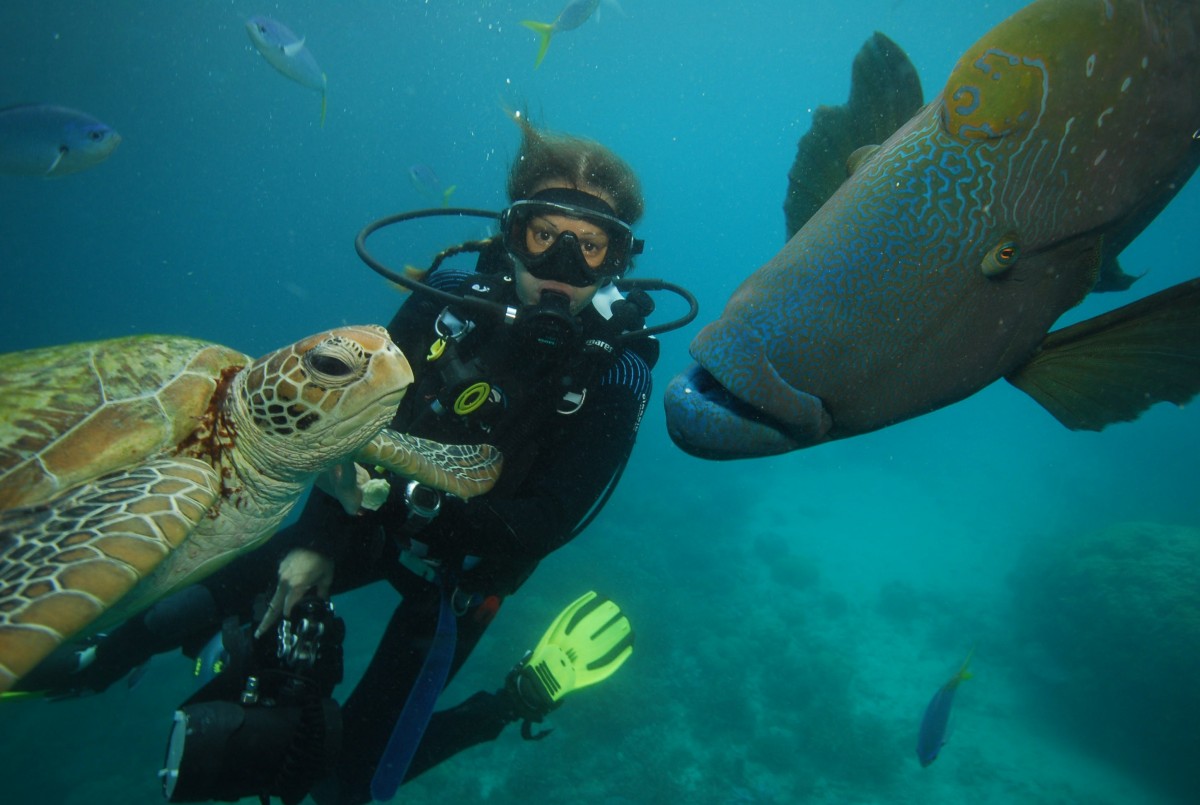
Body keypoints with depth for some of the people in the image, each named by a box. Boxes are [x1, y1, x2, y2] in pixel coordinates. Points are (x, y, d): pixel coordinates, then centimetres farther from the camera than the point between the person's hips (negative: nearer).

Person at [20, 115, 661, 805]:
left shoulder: (616, 378, -22)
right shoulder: (453, 295, -15)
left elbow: (545, 527, -24)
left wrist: (408, 499, -34)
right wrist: (319, 539, -12)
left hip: (461, 571, -3)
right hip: (379, 516, 4)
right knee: (220, 587, 6)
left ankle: (518, 702, 20)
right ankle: (97, 662, 40)